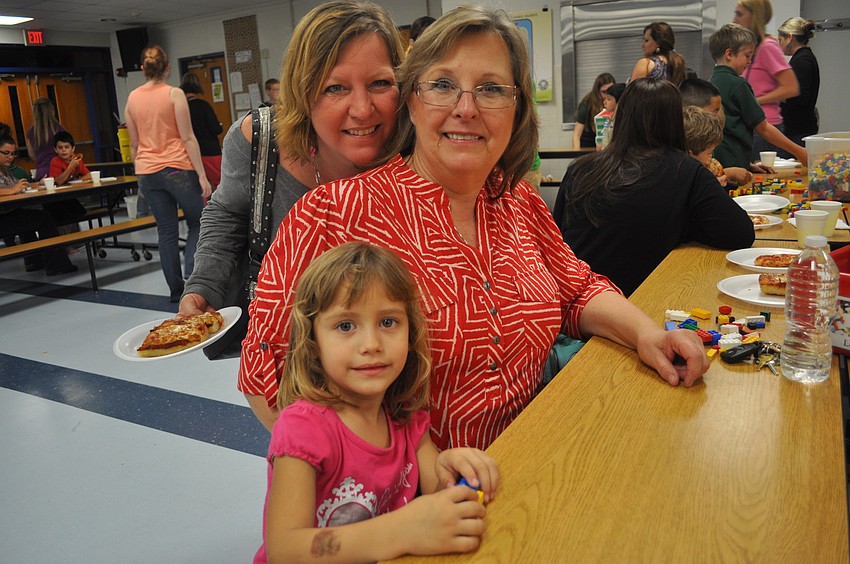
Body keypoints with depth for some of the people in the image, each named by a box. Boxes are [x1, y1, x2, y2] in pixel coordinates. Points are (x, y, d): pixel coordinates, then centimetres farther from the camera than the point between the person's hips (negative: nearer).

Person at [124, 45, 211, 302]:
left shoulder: (132, 98, 8)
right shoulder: (174, 94, -6)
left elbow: (134, 143, 13)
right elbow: (188, 138, -11)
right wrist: (202, 175, -10)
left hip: (148, 172, 5)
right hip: (178, 168, -5)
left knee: (166, 231, 9)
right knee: (198, 223, 8)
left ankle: (176, 289, 14)